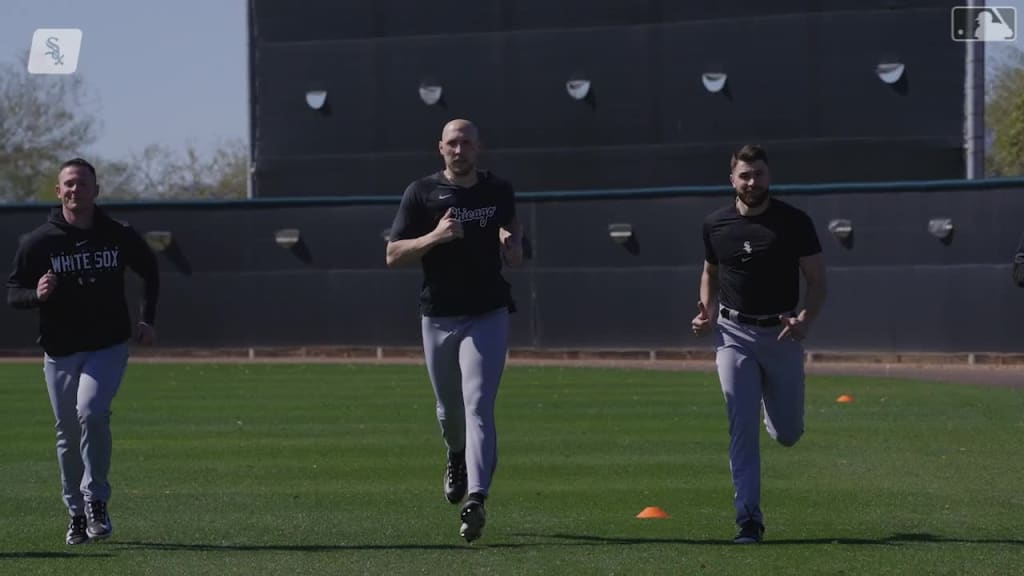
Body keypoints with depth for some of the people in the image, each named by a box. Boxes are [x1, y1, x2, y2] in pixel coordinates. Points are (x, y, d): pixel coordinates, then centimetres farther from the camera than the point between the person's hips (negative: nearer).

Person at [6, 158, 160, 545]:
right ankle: (77, 512, 23)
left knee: (91, 412, -23)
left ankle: (96, 501, -9)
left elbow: (149, 271, 17)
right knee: (68, 433, 7)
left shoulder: (119, 236, -1)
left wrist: (147, 320, 10)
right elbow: (13, 292, -1)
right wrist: (37, 295, -22)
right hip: (59, 352, 1)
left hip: (108, 346, -1)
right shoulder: (38, 242, -5)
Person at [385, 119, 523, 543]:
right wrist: (434, 237, -20)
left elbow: (515, 260, 22)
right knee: (449, 409, 15)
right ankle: (457, 458, 49)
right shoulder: (421, 193, -1)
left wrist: (512, 245, -2)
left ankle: (476, 499, -22)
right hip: (438, 318, 1)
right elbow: (393, 255, -5)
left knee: (478, 407, -14)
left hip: (487, 317, -1)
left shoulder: (499, 191, 6)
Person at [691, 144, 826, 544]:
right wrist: (704, 311, 2)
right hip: (734, 334, 1)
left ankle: (777, 412, 45)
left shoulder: (794, 222, -5)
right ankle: (748, 518, -7)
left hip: (781, 335, -1)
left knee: (787, 434, 7)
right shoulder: (715, 225, 3)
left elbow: (817, 281, -3)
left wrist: (805, 320, -21)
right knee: (742, 427, -9)